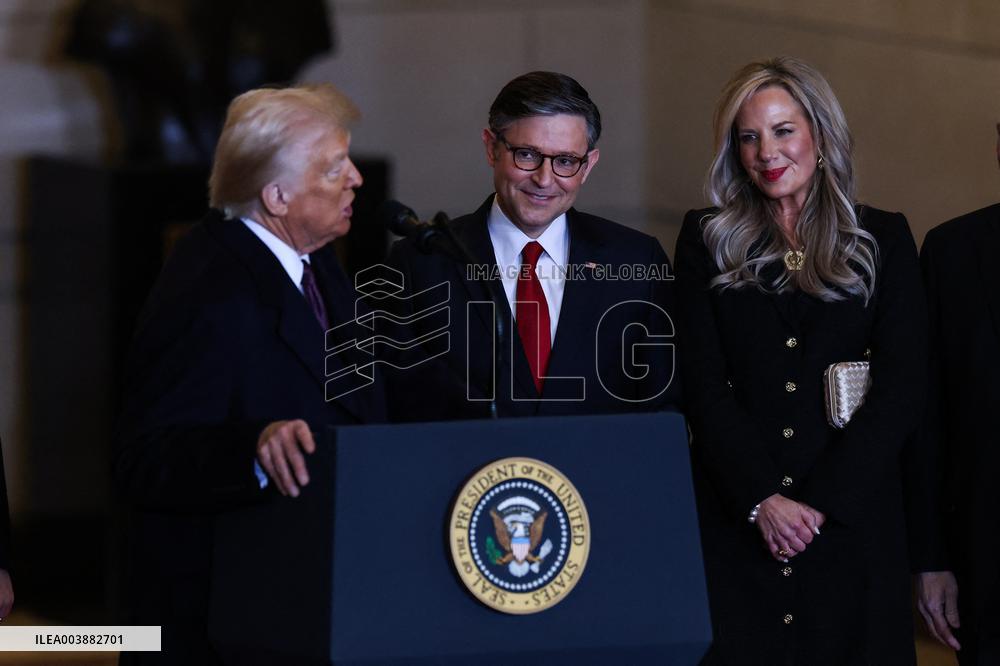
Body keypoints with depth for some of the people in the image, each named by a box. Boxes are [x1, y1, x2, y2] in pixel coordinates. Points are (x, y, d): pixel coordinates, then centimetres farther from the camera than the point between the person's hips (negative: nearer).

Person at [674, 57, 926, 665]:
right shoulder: (708, 242, 7)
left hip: (851, 517, 0)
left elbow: (902, 386, -1)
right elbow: (703, 383, 0)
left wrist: (821, 500, -11)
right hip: (734, 518, 0)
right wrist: (761, 499, -12)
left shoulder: (884, 239, 6)